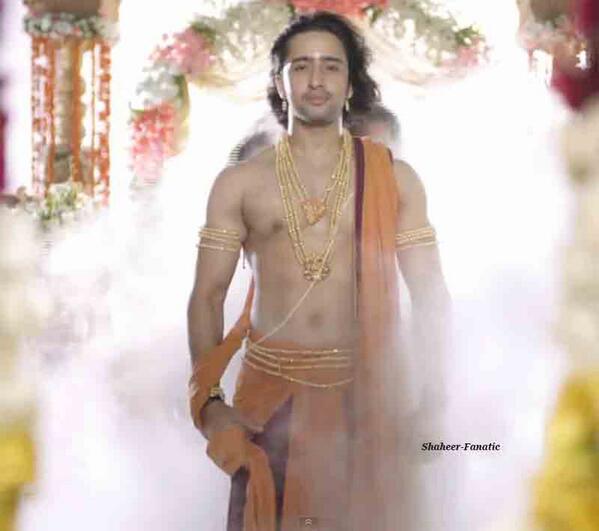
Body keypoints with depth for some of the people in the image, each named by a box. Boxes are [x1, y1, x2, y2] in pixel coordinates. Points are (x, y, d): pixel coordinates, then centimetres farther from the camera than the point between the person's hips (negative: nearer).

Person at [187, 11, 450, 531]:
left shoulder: (394, 178, 4)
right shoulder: (239, 183, 4)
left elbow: (430, 294, 3)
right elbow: (208, 297, 3)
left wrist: (440, 392, -10)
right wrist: (208, 402, -8)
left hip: (370, 394, 0)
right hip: (270, 394, 0)